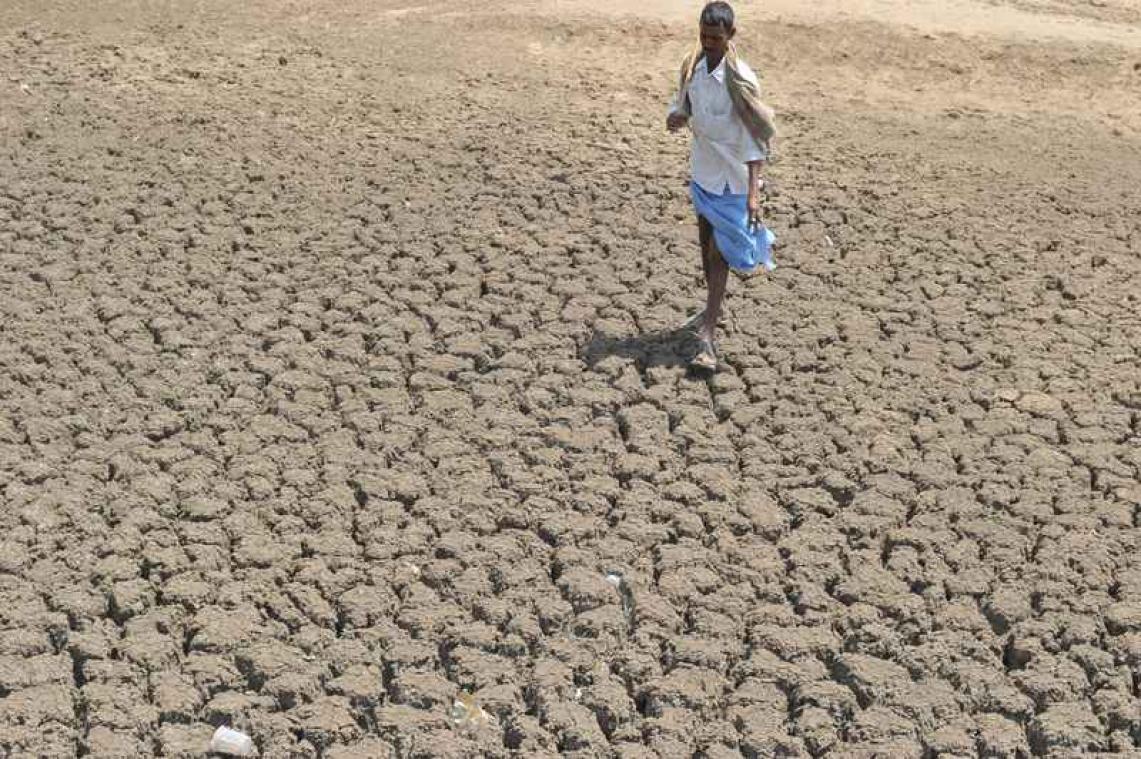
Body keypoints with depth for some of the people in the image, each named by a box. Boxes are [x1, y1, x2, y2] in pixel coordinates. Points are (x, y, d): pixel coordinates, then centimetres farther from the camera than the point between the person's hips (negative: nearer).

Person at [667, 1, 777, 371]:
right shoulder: (693, 67, -2)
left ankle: (707, 337, -4)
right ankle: (713, 308, 42)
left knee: (720, 254, -5)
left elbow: (755, 137, -20)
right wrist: (676, 116, -12)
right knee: (705, 244, 20)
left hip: (731, 180, -7)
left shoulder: (740, 79, -21)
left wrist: (753, 191, -26)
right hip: (703, 172, 7)